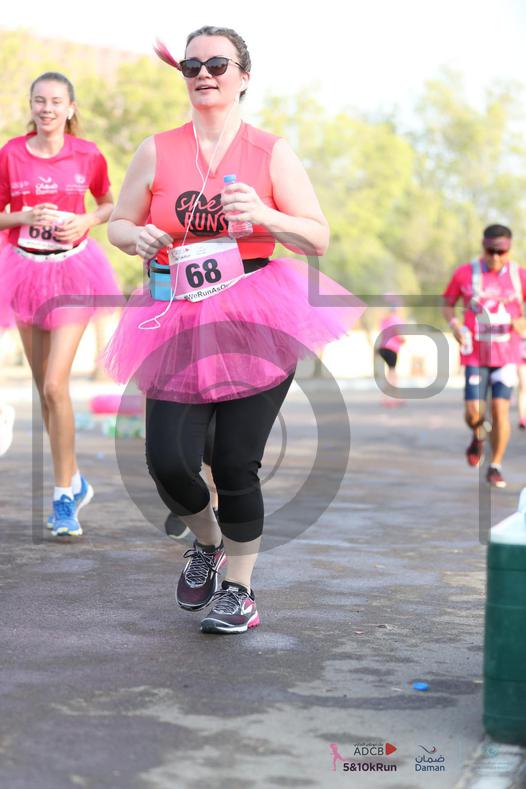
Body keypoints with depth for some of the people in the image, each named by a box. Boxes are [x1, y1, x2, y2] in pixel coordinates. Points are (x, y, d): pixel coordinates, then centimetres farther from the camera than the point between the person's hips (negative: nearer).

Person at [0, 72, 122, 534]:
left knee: (55, 385, -13)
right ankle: (74, 482, 29)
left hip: (72, 272, -3)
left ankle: (64, 497, -1)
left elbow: (108, 205, 12)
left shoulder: (89, 156, -4)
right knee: (44, 388, 11)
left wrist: (86, 222, -8)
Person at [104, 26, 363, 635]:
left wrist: (265, 216, -18)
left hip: (257, 324, -2)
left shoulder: (271, 152, 3)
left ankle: (238, 589, 19)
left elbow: (319, 239, 0)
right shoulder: (157, 152, 7)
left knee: (236, 465, -3)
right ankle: (207, 543, 27)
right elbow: (117, 223, 15)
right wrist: (137, 237, -8)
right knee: (167, 461, -7)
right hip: (179, 326, 2)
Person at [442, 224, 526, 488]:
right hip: (475, 354, 0)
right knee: (473, 413, -7)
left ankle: (495, 467, 10)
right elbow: (447, 304, 8)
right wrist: (455, 325, -11)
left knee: (500, 410, -7)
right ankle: (478, 436, 30)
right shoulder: (465, 273, -3)